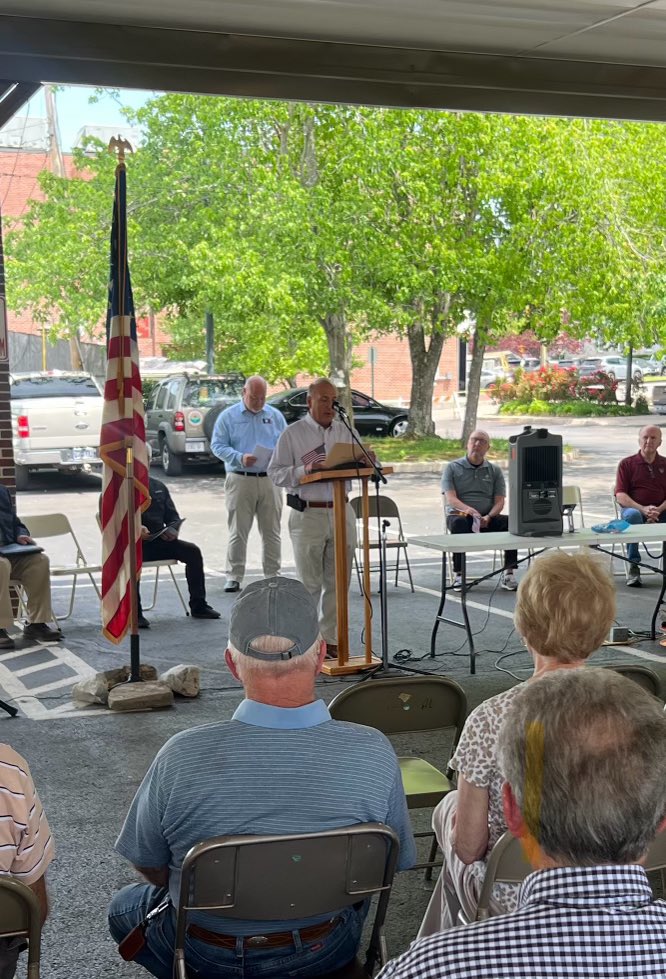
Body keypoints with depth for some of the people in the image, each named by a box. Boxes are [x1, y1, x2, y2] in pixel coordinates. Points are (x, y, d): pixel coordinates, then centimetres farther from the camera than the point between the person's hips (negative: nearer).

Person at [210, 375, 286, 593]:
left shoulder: (275, 416, 12)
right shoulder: (228, 416, 4)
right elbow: (217, 445, -1)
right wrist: (239, 458, -17)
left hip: (270, 480, 2)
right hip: (240, 480, -2)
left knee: (271, 531, 6)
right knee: (238, 531, -2)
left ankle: (273, 575, 13)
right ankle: (234, 577, 3)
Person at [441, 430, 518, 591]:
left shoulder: (495, 471, 15)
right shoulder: (452, 468, 8)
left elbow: (499, 501, 6)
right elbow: (451, 499, -5)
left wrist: (488, 517, -16)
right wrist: (468, 509, -27)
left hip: (487, 518, 3)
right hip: (460, 514, -2)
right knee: (459, 523, -38)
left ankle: (508, 572, -23)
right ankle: (458, 574, -33)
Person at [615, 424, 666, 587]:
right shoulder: (627, 464, 7)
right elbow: (620, 496, -3)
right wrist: (643, 509, -18)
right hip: (634, 508, -2)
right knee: (632, 515, -38)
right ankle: (633, 567, -30)